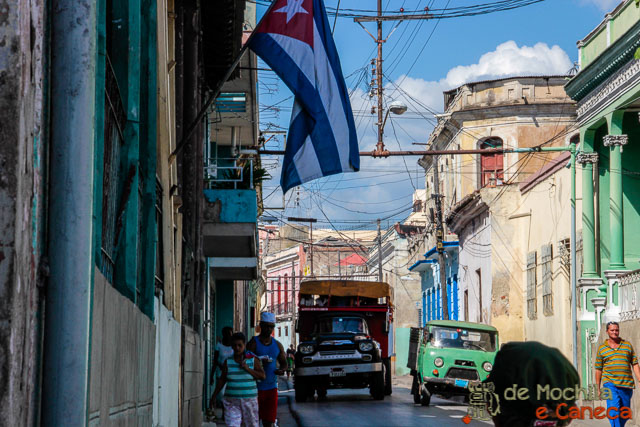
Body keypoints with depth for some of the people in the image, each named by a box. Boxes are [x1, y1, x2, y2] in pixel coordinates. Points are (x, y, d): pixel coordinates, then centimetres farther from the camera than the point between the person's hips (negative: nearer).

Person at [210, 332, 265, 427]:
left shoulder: (253, 360, 1)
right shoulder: (228, 362, 3)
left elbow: (262, 376, -4)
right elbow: (222, 380, 9)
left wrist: (248, 369, -16)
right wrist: (213, 397, 11)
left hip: (249, 400, 0)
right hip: (232, 401, 0)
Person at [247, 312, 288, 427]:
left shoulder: (277, 345, 11)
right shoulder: (253, 343, -4)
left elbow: (283, 362, 20)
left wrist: (281, 369, -3)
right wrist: (259, 362, -27)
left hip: (272, 387, 4)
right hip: (256, 387, -4)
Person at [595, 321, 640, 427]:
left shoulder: (628, 345, 13)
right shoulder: (602, 348, 8)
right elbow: (598, 370, 12)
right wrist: (598, 388, 11)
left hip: (626, 385, 3)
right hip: (610, 384, -3)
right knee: (614, 409, -19)